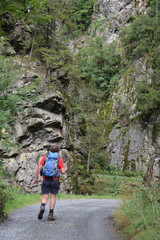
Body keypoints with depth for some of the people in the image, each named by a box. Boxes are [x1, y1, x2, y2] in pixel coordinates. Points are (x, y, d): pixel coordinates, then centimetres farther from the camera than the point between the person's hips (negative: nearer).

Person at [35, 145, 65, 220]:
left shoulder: (45, 157, 4)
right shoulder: (60, 159, 0)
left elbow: (39, 167, -3)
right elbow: (63, 172, -7)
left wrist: (36, 178, 3)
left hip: (46, 180, 1)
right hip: (55, 180, -1)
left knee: (45, 197, 6)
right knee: (53, 196, 8)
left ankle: (42, 207, -24)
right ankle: (51, 214, 6)